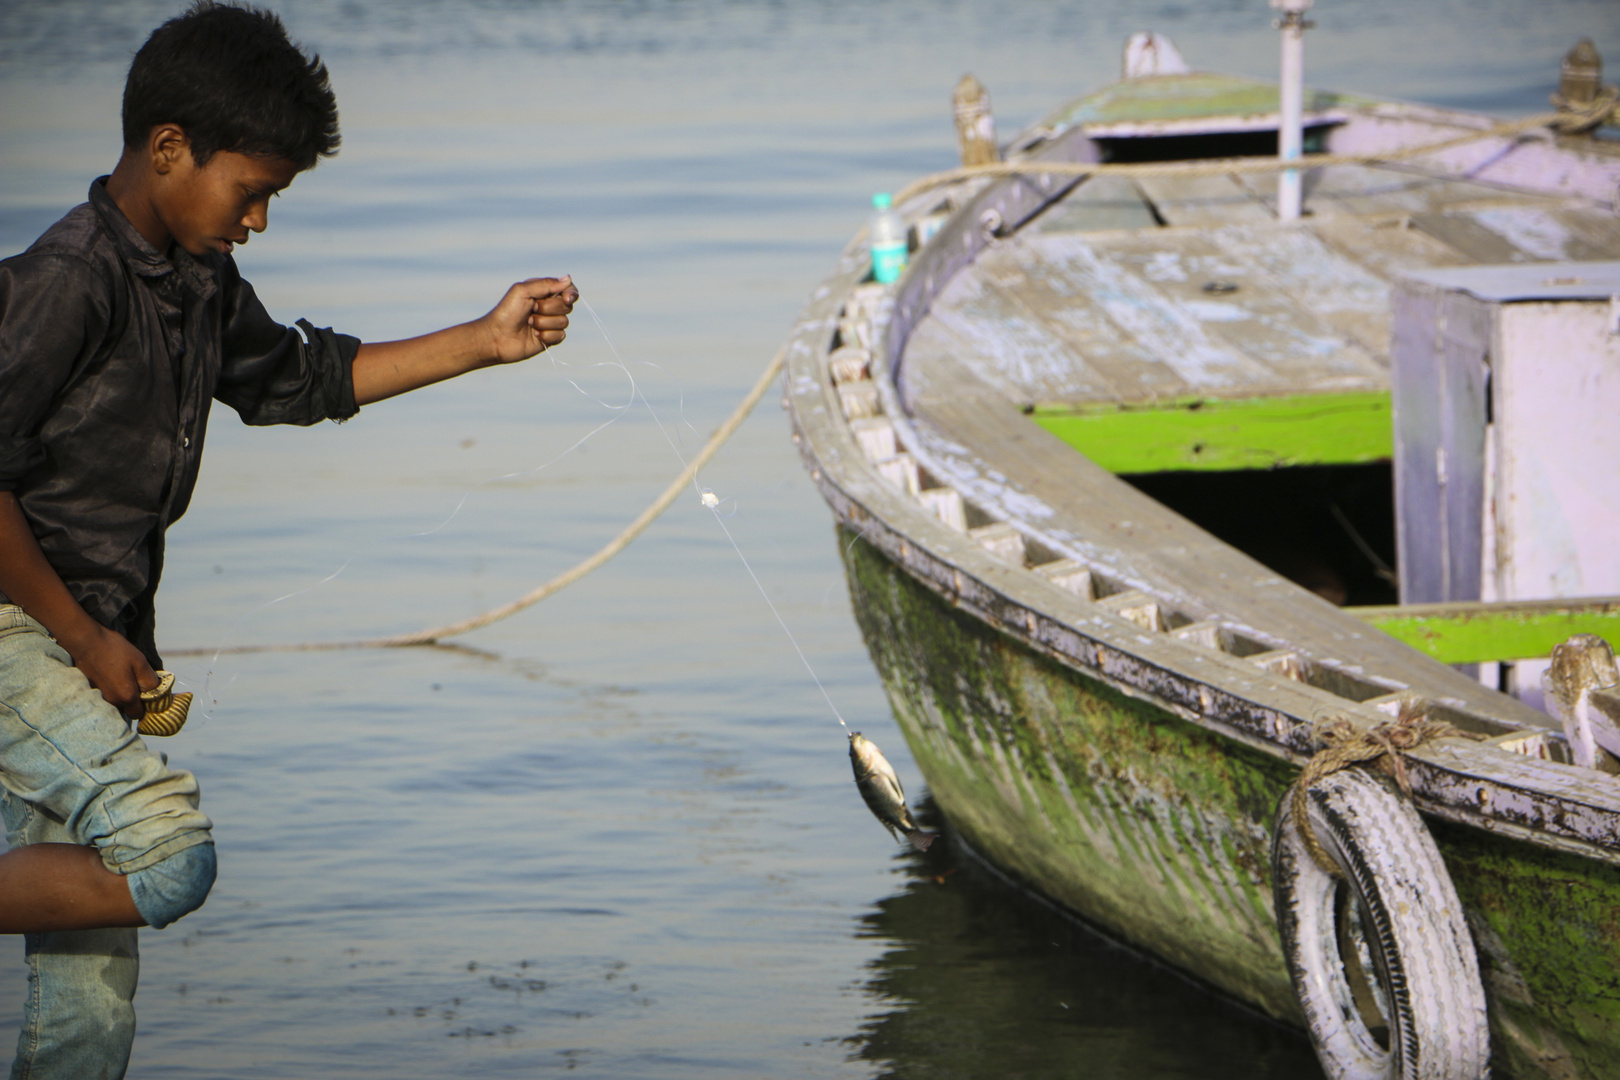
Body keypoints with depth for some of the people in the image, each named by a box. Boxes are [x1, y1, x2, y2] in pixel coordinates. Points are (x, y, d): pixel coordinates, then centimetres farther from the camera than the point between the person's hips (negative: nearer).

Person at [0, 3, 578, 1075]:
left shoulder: (202, 284, 12)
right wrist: (87, 641, -14)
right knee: (165, 856, -25)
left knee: (92, 985, 7)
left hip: (92, 647, 9)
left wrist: (484, 342, 22)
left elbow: (296, 377, 29)